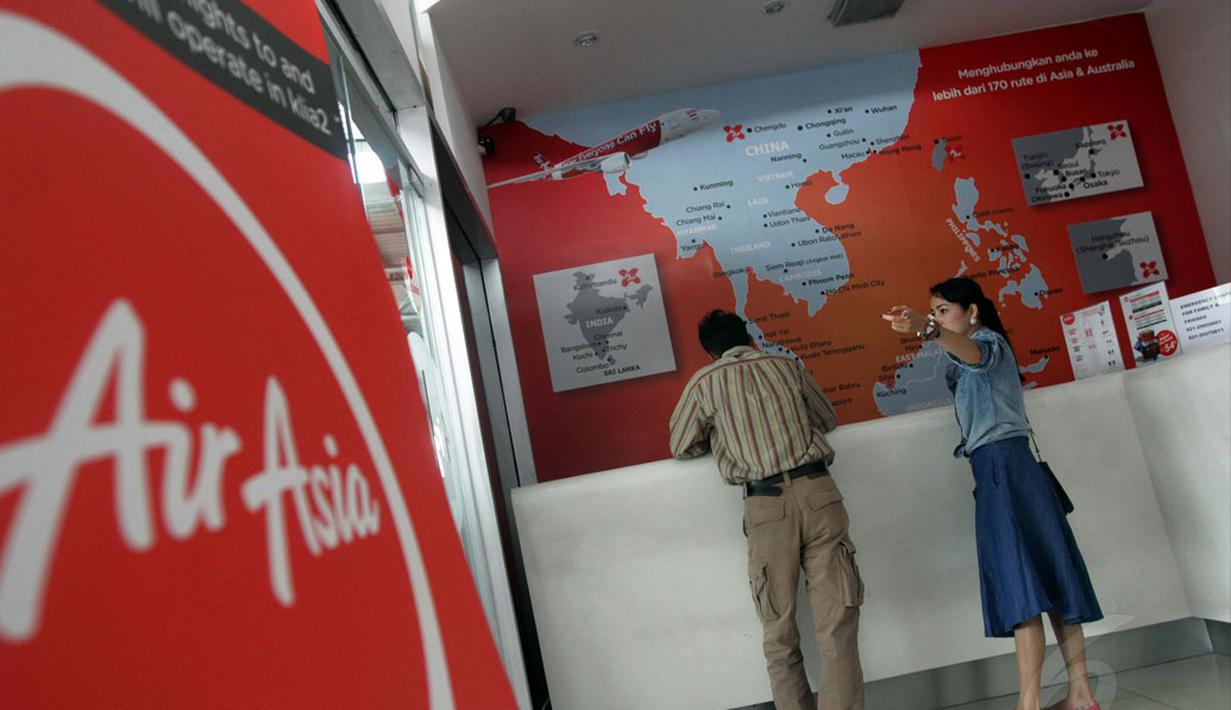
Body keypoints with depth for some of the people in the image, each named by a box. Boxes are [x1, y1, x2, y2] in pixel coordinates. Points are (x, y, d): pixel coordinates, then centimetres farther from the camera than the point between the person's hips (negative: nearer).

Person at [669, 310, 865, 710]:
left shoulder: (704, 382, 9)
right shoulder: (787, 365, 16)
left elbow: (680, 448, 19)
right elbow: (828, 420, 29)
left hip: (765, 504, -1)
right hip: (817, 491, 2)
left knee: (779, 634, 9)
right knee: (837, 624, -1)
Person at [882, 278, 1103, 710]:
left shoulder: (990, 341, -5)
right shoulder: (979, 351, 26)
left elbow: (974, 352, -30)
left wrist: (927, 330, -51)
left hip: (1003, 464, -10)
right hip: (995, 470, 10)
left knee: (1020, 580, -15)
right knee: (1048, 577, 6)